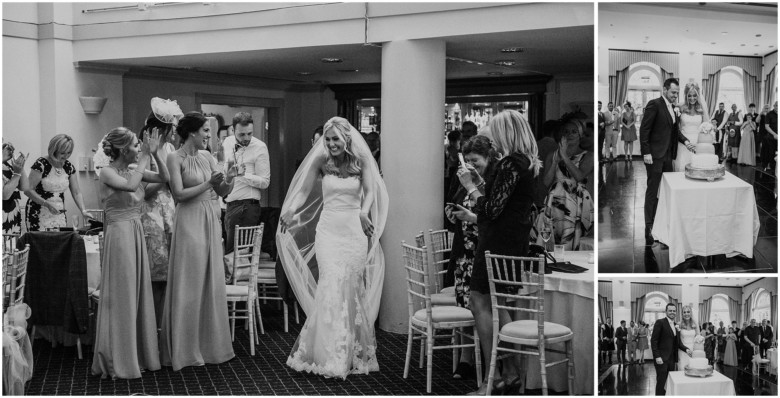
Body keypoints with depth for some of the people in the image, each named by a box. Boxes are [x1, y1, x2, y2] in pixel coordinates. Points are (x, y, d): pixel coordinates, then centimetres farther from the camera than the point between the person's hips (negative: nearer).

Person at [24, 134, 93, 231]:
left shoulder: (69, 167, 6)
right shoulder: (41, 164, -11)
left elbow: (76, 192, 9)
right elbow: (28, 190, -13)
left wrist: (83, 211, -6)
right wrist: (47, 204, -22)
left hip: (59, 215, 5)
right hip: (39, 215, -5)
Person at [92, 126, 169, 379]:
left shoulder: (134, 170, 9)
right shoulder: (107, 173, -9)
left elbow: (164, 178, 8)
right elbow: (130, 186, -26)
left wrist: (157, 154, -3)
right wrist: (145, 157, -19)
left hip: (137, 233, 7)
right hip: (120, 233, -7)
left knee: (139, 293, 11)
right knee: (121, 295, -1)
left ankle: (138, 354, 21)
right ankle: (118, 360, 9)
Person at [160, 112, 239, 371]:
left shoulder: (206, 156, 10)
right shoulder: (176, 158, -7)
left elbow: (223, 192, 9)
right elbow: (179, 194, -15)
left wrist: (229, 179, -11)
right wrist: (208, 184, -19)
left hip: (210, 221, 6)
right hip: (189, 221, -6)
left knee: (211, 282, 10)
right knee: (189, 284, 0)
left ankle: (209, 344, 21)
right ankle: (184, 349, 11)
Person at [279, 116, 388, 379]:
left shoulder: (361, 160, 0)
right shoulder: (321, 160, 1)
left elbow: (370, 191, 1)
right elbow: (303, 191, 2)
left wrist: (364, 212, -17)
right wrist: (289, 211, -14)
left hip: (354, 231, 0)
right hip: (328, 230, 0)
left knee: (350, 288, 2)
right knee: (332, 286, -8)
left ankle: (353, 351, 15)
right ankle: (331, 355, 1)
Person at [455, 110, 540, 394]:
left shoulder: (511, 164, -18)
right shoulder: (526, 163, 12)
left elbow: (492, 209, -20)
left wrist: (470, 186, -8)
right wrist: (480, 182, 16)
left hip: (498, 242, -10)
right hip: (515, 240, 10)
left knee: (480, 303, -6)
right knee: (496, 305, 16)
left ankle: (492, 376, -6)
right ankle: (511, 372, 20)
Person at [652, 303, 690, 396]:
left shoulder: (676, 325, 15)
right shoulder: (660, 322, -6)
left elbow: (678, 342, 15)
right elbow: (653, 340, -10)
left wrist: (686, 349, -4)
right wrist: (657, 356, -17)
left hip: (672, 359, 7)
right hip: (662, 359, -6)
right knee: (661, 383, -5)